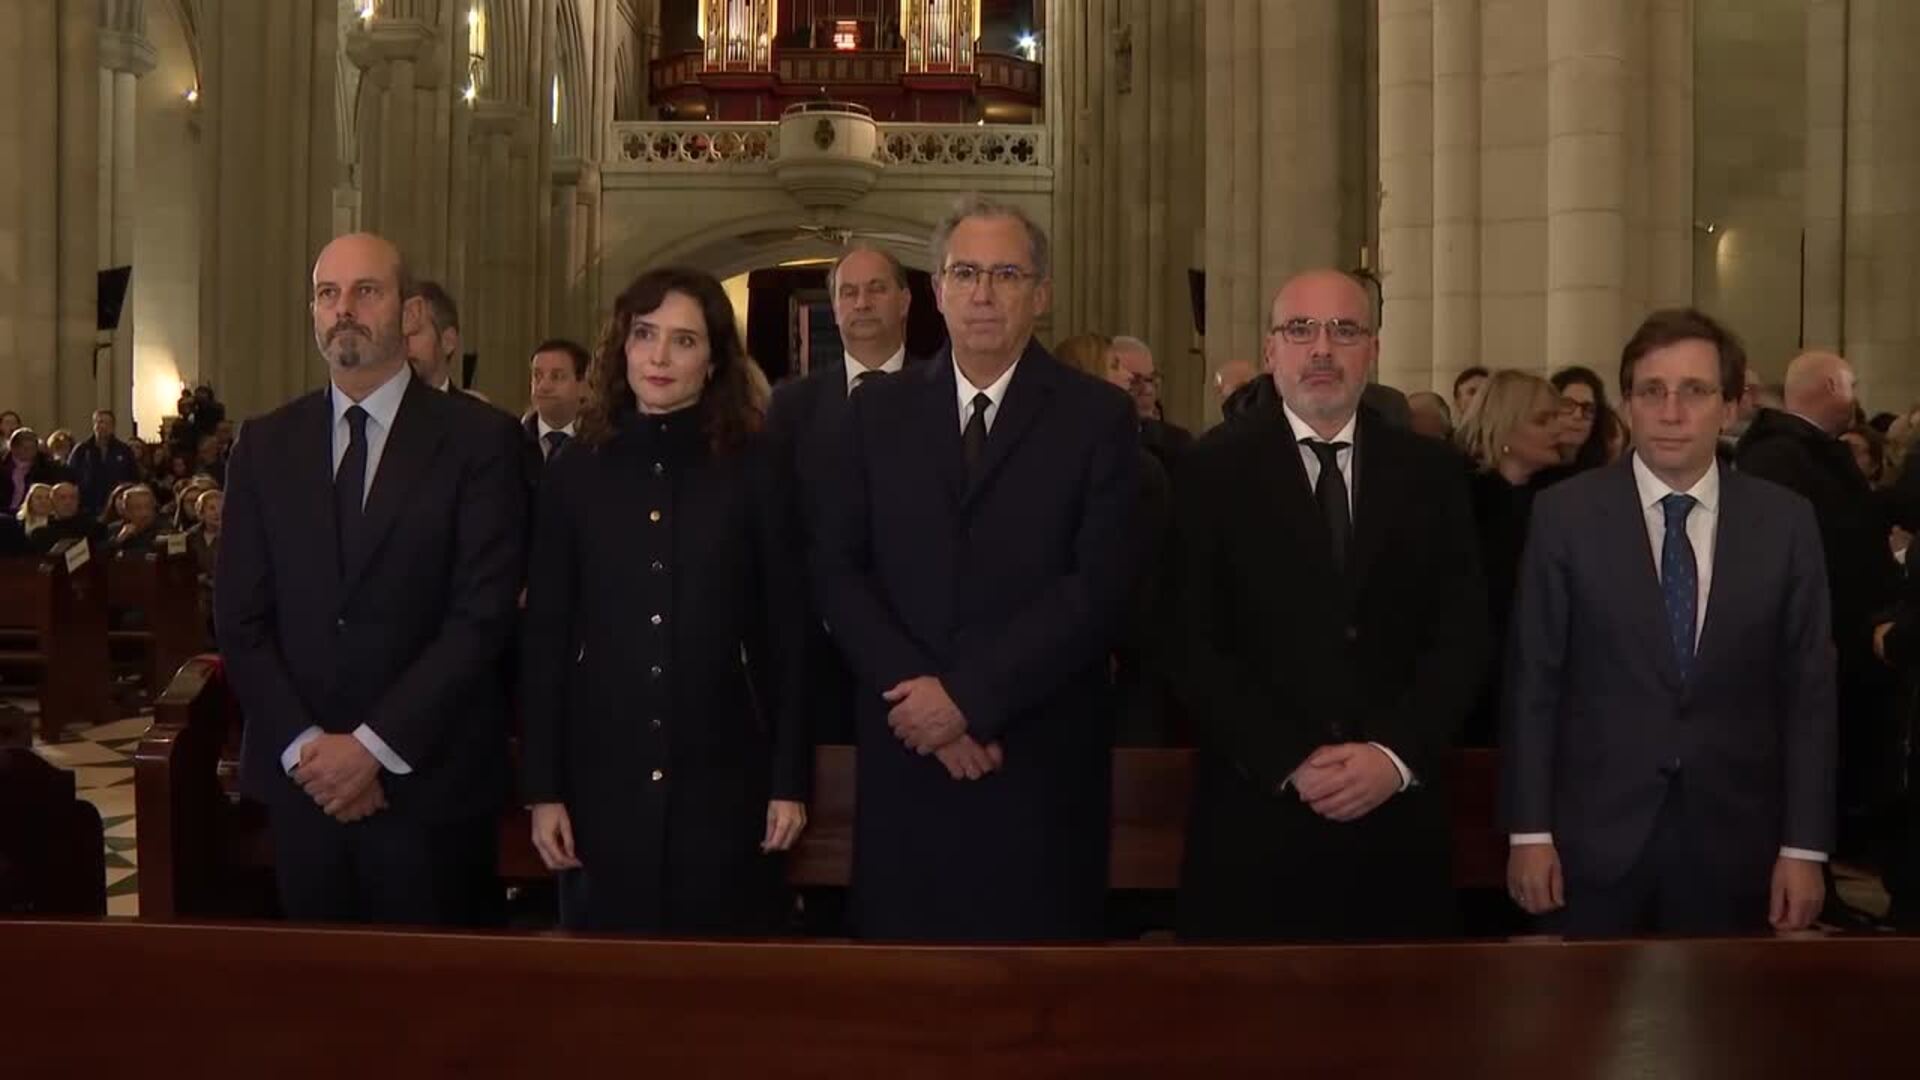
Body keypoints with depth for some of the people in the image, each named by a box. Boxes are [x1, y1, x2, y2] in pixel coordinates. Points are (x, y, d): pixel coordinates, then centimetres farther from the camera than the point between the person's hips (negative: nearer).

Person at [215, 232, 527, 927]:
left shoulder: (479, 440, -4)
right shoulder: (266, 445, 8)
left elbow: (482, 614, -10)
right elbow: (241, 617, 5)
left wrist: (373, 745, -13)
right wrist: (302, 745, -7)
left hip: (429, 785, -3)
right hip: (301, 782, 3)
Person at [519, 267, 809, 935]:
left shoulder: (754, 471, 0)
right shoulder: (574, 474, 4)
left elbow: (787, 631, 1)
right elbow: (544, 640, 4)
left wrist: (791, 779, -3)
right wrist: (542, 787, 0)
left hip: (722, 778, -1)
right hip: (601, 777, 1)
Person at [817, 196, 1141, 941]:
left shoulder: (1098, 417, 0)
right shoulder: (879, 412, 9)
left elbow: (1099, 587, -9)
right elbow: (840, 571, 4)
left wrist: (968, 697, -15)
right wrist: (919, 698, -10)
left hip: (1039, 757, -2)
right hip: (904, 750, 2)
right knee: (900, 935, 7)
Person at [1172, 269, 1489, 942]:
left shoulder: (1432, 472, 8)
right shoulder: (1214, 471, 2)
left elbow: (1463, 632, 4)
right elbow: (1196, 642, -4)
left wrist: (1397, 755, -11)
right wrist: (1288, 764, -13)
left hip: (1399, 817, 2)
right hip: (1255, 816, -2)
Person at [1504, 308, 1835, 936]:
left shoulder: (1785, 522, 1)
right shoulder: (1566, 514, -4)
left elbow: (1809, 690, 2)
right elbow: (1533, 680, -3)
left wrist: (1805, 846, -1)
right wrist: (1529, 831, -6)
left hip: (1734, 839, 1)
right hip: (1597, 833, -1)